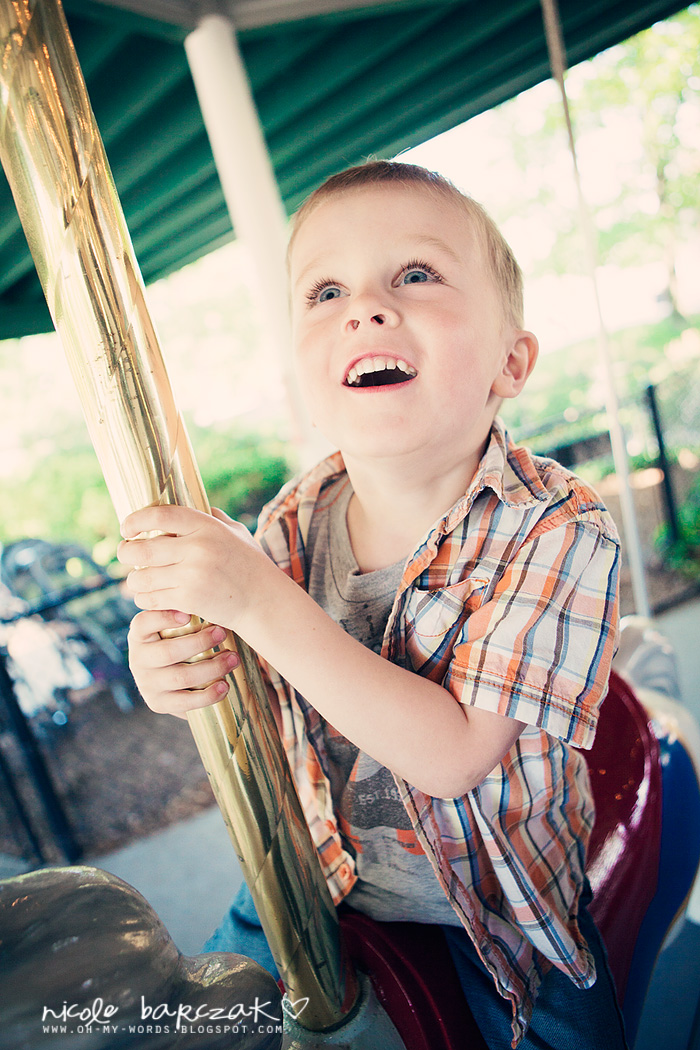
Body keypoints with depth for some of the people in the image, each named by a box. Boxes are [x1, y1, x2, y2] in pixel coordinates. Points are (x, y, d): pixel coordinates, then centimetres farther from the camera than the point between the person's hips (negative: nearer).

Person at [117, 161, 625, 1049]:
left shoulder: (558, 532, -26)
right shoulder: (292, 523, -14)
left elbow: (453, 753, -32)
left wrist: (261, 603, -38)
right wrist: (184, 677, -25)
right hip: (318, 882, 4)